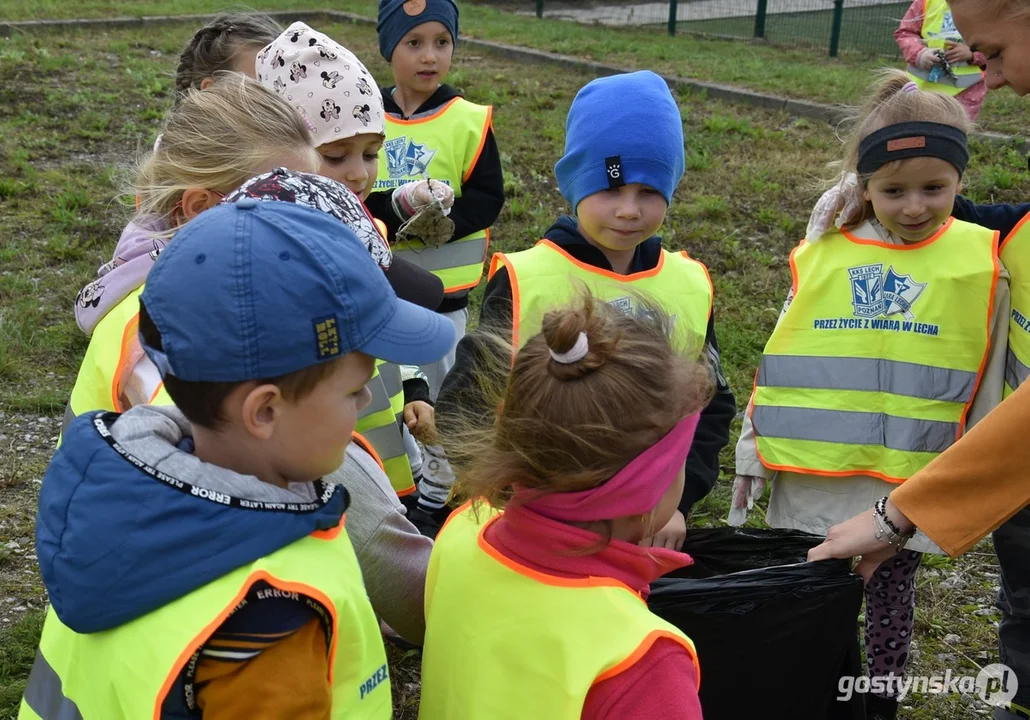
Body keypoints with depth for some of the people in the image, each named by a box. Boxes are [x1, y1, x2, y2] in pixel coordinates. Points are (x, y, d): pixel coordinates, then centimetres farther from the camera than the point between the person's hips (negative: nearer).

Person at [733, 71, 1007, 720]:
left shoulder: (983, 263, -4)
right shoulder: (823, 254, -2)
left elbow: (986, 385, 3)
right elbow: (777, 361, 5)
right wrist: (751, 455, 7)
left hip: (913, 482, -1)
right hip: (810, 476, 1)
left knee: (891, 601, 15)